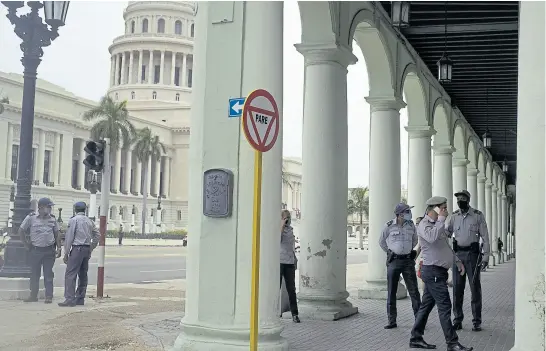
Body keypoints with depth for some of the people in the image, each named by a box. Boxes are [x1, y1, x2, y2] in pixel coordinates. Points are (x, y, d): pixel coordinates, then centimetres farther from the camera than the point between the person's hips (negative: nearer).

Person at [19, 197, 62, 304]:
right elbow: (21, 231, 2)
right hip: (35, 250, -1)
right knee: (34, 274, 7)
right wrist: (27, 245, 0)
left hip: (49, 251, 1)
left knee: (48, 275, 2)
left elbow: (57, 234, 12)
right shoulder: (31, 217, -4)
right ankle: (33, 296, 17)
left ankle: (49, 296, 6)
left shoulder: (52, 219, 6)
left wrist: (59, 248, 5)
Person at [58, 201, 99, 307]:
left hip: (77, 248, -7)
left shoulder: (74, 220, -6)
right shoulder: (90, 221, 12)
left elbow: (69, 238, -8)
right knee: (83, 274, 12)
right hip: (87, 249, 7)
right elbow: (96, 236, 15)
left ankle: (70, 299, -12)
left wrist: (66, 253, -5)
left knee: (70, 274, -7)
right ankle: (80, 298, 16)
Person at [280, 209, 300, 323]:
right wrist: (282, 225, -16)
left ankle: (295, 314, 3)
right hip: (278, 262, -5)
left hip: (289, 262, 5)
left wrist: (295, 259, 23)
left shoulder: (290, 229, 16)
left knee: (291, 289, 2)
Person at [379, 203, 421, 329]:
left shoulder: (411, 225, 2)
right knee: (391, 292, 3)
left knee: (414, 291, 1)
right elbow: (382, 241, 8)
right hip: (393, 261, -2)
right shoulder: (389, 226, -6)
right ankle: (392, 321, 11)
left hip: (408, 261, 2)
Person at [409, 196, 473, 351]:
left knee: (426, 305, 12)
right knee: (444, 306, -10)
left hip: (438, 272, 10)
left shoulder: (437, 224, 19)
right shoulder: (424, 225, -13)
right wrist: (441, 219, -27)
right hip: (433, 271, -10)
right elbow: (432, 237, -36)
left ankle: (416, 338, 19)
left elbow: (446, 245, 30)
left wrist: (457, 261, 25)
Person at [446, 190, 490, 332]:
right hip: (457, 254, 3)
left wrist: (486, 256, -7)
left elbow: (485, 236, -1)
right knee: (457, 288, 5)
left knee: (475, 287, 0)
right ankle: (457, 320, 13)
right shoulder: (454, 216, 9)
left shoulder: (478, 215, -1)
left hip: (472, 254, -3)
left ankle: (476, 321, 7)